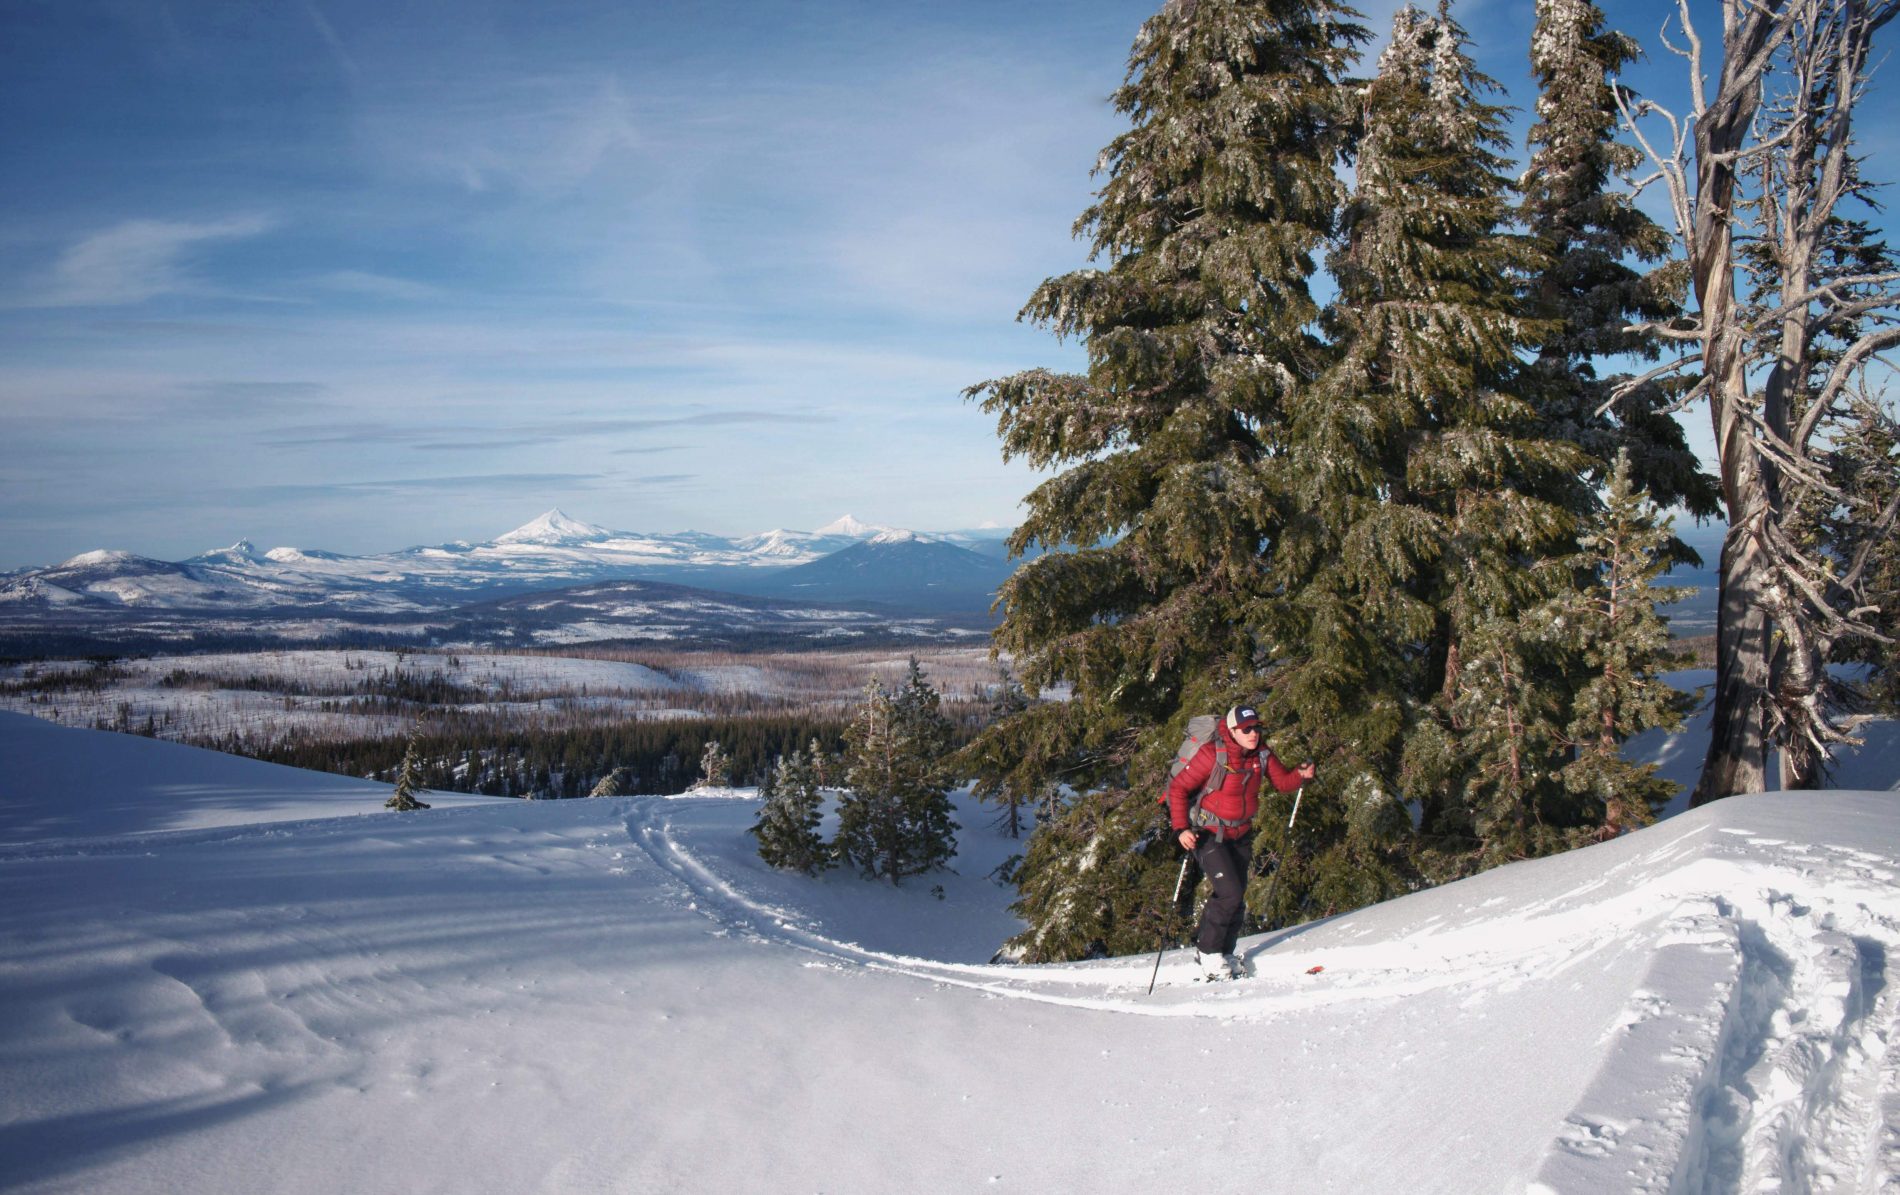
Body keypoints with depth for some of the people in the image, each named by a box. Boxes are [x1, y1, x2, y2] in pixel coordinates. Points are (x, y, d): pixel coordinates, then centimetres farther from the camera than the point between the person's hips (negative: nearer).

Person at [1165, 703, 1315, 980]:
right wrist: (1181, 829, -25)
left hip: (1241, 835, 6)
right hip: (1208, 834, -6)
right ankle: (1207, 952, 2)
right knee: (1230, 893, -16)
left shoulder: (1261, 755, -2)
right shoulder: (1212, 754, -20)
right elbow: (1178, 788, -17)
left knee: (1237, 898, 7)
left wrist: (1301, 775, -15)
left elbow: (1283, 781, 8)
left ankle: (1224, 954, 24)